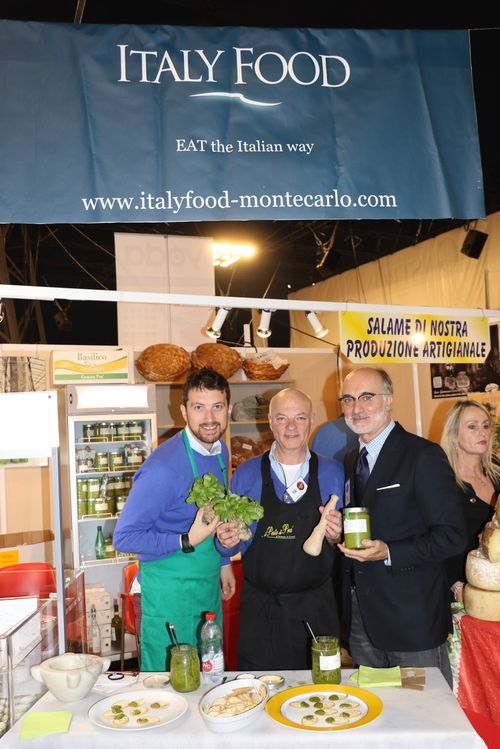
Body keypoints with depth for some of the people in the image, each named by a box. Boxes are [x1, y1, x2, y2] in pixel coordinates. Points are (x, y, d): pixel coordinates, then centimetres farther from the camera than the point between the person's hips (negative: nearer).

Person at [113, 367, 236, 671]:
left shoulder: (220, 451, 0)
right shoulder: (163, 468, -25)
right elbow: (124, 537, -21)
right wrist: (187, 542, -27)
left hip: (209, 583, 7)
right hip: (170, 589, -7)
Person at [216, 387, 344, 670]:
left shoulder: (333, 472, 0)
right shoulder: (246, 474, -1)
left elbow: (343, 538, 7)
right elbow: (235, 544, 5)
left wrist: (336, 535, -14)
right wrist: (228, 541, -16)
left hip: (316, 608, 1)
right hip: (260, 608, 0)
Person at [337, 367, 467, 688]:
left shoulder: (424, 455, -12)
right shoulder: (350, 462, 10)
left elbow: (453, 535, -15)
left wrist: (388, 553, -24)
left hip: (412, 618, -6)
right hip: (361, 617, 6)